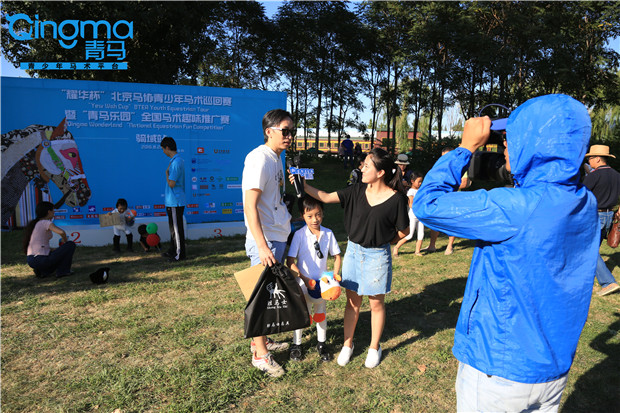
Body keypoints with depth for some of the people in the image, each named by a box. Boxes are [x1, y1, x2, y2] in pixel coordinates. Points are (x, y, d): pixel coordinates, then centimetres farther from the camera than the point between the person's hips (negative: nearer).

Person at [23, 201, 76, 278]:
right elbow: (62, 232, -28)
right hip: (42, 260, -9)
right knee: (71, 244, 5)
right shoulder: (46, 223, -10)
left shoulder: (34, 224, 17)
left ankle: (42, 271, 13)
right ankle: (62, 271, 6)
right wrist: (65, 241, -6)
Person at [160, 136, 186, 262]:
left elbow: (171, 184, -23)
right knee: (173, 227, 18)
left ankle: (179, 254, 7)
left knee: (177, 228, -2)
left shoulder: (176, 162, -21)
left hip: (175, 202, -10)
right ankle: (173, 251, 30)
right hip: (172, 201, 10)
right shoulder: (178, 160, 12)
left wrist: (167, 172, -8)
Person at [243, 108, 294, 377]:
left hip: (279, 237, 10)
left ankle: (261, 340, 36)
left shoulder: (276, 159, 13)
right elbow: (250, 206, -22)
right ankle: (260, 354, 18)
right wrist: (262, 246, -26)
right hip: (265, 240, -9)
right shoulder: (259, 158, -17)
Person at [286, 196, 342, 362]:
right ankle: (296, 344, 30)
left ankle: (321, 344, 37)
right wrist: (305, 279, -21)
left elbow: (336, 256, 4)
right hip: (304, 283, -3)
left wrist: (334, 276, -9)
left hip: (322, 282, 3)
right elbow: (290, 261, -15)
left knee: (320, 313, 18)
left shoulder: (328, 234, -6)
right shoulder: (299, 235, -15)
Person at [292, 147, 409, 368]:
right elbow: (326, 197, -5)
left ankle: (374, 347, 31)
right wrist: (304, 186, -14)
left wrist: (382, 240, -3)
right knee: (352, 300, 14)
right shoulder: (357, 191, -4)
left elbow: (404, 230, -3)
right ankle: (347, 344, 31)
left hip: (377, 256, -3)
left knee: (376, 302, 11)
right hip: (353, 251, 3)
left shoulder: (395, 198, -14)